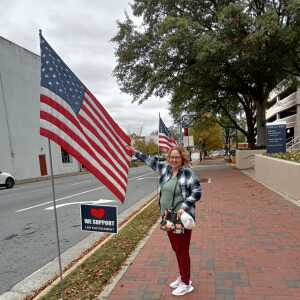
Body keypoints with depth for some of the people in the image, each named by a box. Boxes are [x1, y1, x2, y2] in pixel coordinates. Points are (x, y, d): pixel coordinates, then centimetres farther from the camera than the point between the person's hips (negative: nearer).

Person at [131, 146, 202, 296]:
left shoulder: (188, 173, -12)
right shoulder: (165, 169, 5)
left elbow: (197, 192, -14)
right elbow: (151, 161, 16)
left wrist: (184, 207, -23)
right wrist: (136, 152, 18)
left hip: (182, 218, -6)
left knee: (183, 250, 4)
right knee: (176, 249, 19)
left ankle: (186, 284, 23)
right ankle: (182, 277, 38)